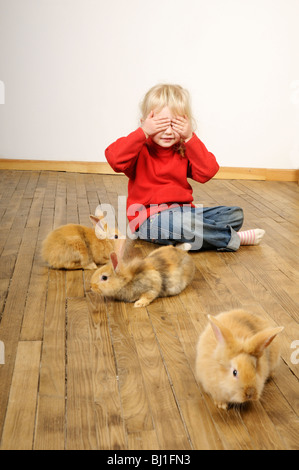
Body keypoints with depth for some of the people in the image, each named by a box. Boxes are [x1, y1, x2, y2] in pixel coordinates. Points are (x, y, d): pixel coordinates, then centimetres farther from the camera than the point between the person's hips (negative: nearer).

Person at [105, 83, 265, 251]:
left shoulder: (185, 150, 8)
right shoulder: (141, 150, -3)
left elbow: (206, 173, -8)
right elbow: (114, 158, -24)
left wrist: (190, 138, -11)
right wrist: (143, 132, -24)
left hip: (184, 210, 6)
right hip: (151, 217, -6)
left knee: (235, 214, 1)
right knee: (181, 222, -40)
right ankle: (231, 238, -17)